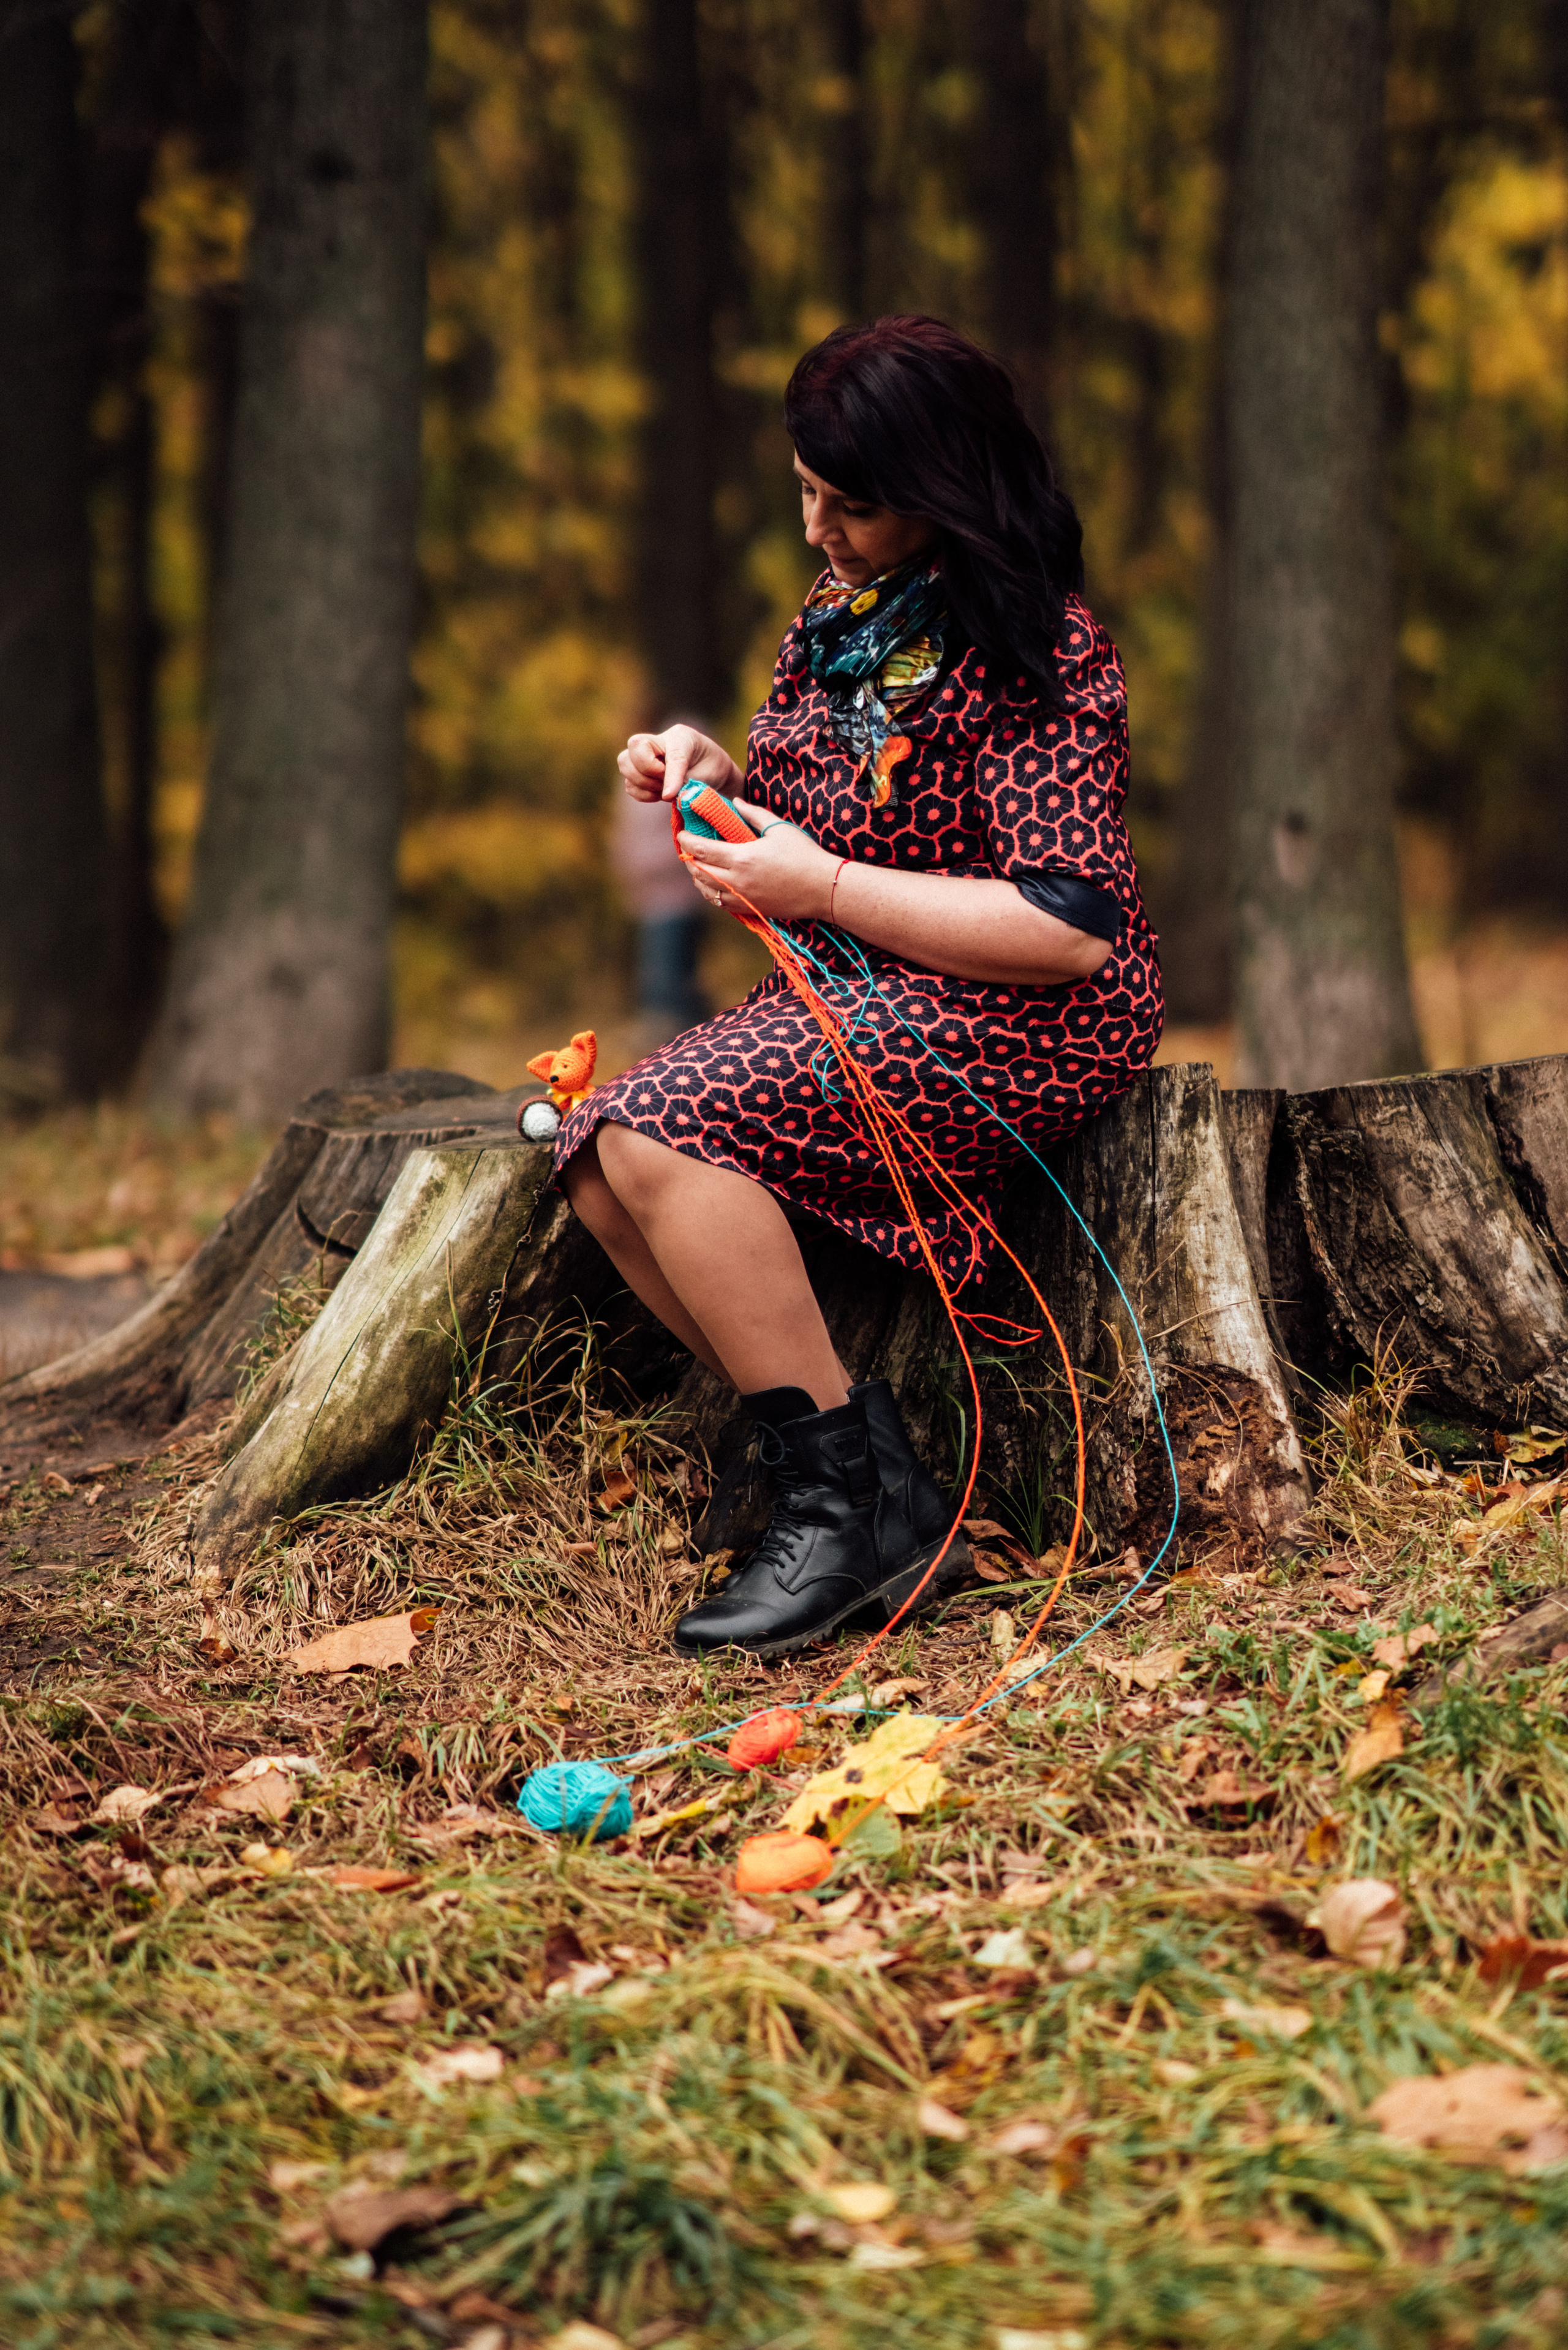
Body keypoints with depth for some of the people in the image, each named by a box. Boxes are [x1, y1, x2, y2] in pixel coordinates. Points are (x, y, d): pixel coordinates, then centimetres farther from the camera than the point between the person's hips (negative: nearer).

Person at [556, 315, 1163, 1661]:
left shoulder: (1035, 654, -15)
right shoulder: (842, 622, 11)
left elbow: (1071, 932, -23)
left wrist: (823, 886, -22)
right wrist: (717, 774, 2)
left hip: (1016, 1028, -9)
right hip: (854, 1001, 9)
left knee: (665, 1132, -26)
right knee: (599, 1158, -11)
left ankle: (849, 1503, -19)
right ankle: (871, 1477, -12)